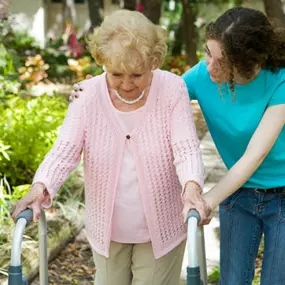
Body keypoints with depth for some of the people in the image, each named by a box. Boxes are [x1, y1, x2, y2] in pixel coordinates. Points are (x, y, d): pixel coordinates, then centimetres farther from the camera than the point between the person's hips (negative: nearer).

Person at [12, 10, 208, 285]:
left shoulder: (172, 89, -14)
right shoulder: (87, 95, -10)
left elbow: (186, 149, -20)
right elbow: (64, 150, -16)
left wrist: (192, 187, -42)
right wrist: (41, 186, -36)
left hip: (160, 230, -2)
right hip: (107, 229, 2)